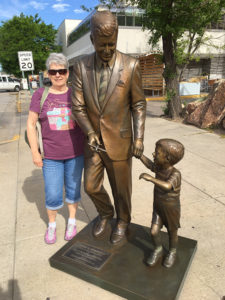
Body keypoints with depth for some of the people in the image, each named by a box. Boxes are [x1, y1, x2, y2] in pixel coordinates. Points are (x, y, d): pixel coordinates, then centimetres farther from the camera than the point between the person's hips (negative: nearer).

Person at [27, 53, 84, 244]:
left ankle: (72, 221, 36)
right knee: (53, 195, 5)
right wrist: (35, 152, -4)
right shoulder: (40, 95, -4)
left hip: (75, 153, 1)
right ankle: (51, 224, 33)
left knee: (73, 189, 14)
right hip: (51, 156, 0)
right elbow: (31, 124, -1)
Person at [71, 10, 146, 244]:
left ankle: (122, 221, 40)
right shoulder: (81, 66, -6)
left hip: (119, 140, -2)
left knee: (121, 185, 12)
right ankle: (105, 213, 43)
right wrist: (90, 133, -23)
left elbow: (138, 104, -5)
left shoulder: (130, 65, -12)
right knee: (91, 186, 12)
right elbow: (78, 107, -7)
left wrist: (139, 138, -13)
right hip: (93, 140, 3)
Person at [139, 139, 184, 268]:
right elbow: (149, 164, 9)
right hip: (158, 208, 4)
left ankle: (172, 252, 42)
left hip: (171, 210, -4)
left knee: (172, 233, 16)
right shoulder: (159, 167, -11)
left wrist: (150, 178, -47)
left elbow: (167, 186, -49)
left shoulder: (175, 174, -30)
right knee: (154, 231, 0)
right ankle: (158, 250, 28)